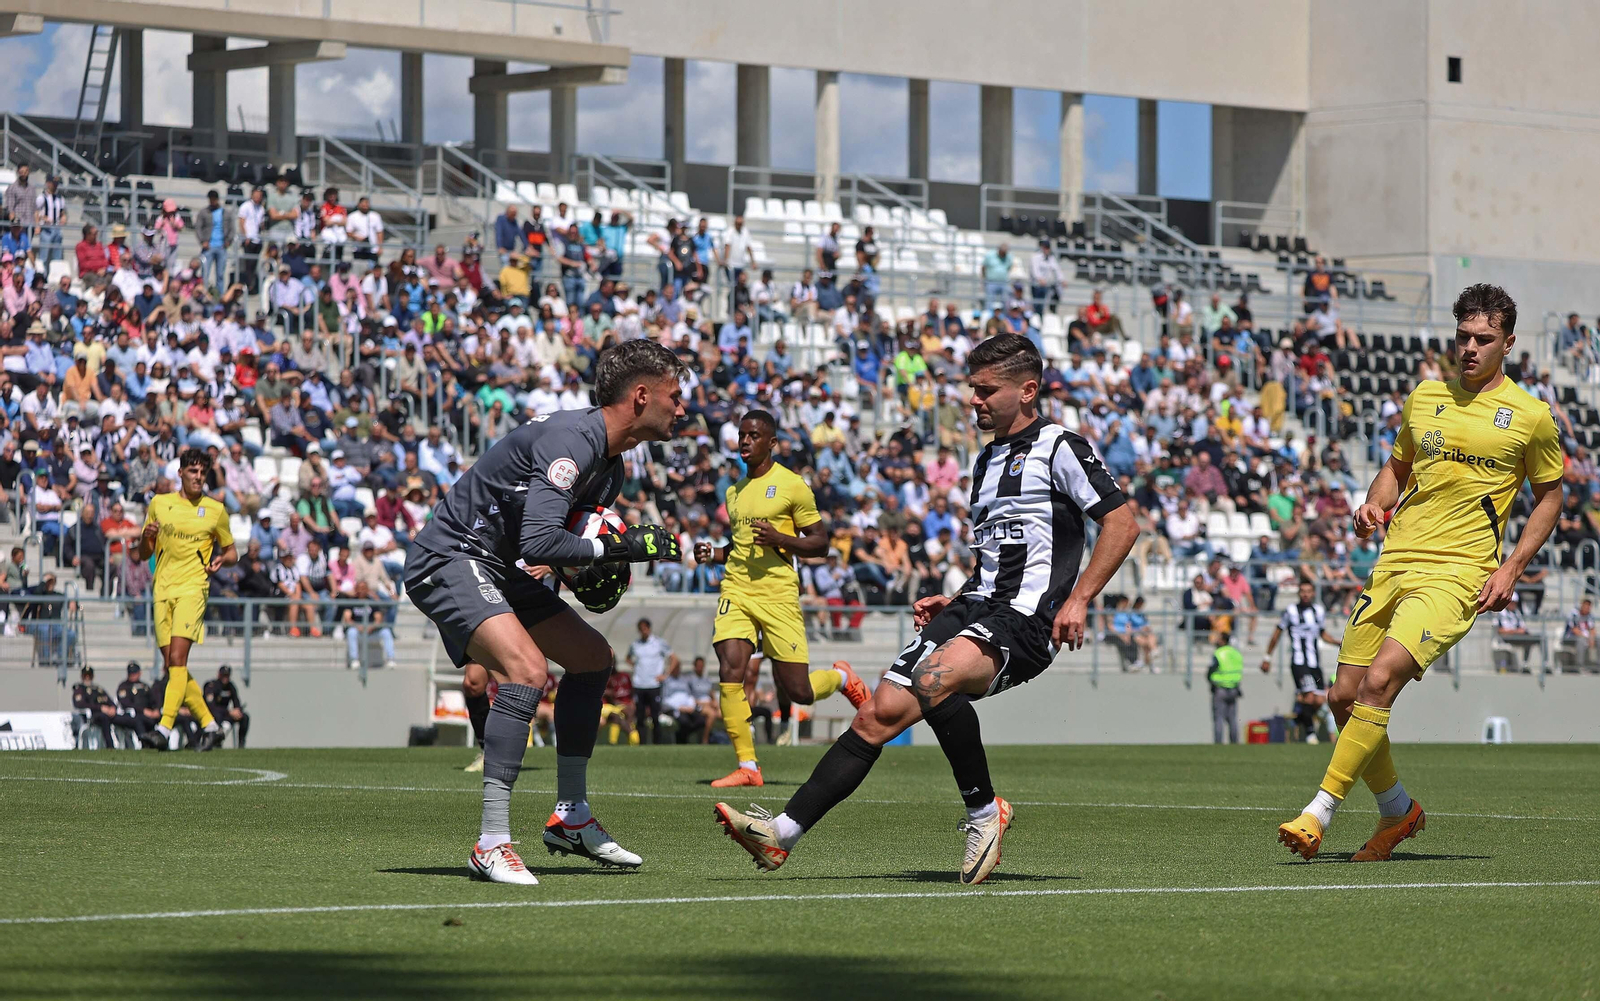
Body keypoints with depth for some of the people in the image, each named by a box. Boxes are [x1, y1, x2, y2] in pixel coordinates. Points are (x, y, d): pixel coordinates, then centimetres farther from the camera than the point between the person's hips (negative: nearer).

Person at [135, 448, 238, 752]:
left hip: (193, 587, -4)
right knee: (171, 664, 2)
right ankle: (209, 724, 16)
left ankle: (165, 727, -26)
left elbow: (232, 551, 16)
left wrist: (222, 559, -8)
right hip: (163, 589, 4)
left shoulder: (215, 510, 7)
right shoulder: (160, 504, 12)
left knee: (177, 657, -18)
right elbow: (143, 554, 17)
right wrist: (146, 538, -6)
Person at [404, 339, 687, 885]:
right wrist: (614, 548, -23)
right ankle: (491, 843, -29)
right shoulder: (569, 441, -24)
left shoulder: (610, 466, 10)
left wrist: (590, 578, -1)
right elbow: (538, 541, -34)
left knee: (593, 656, 16)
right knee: (526, 670, -29)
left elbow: (559, 534, 19)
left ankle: (571, 818, 23)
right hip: (448, 559, -11)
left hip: (496, 569, 11)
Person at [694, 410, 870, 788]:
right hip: (737, 589, 5)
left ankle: (841, 677, 32)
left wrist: (779, 539, -19)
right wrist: (713, 554, 11)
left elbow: (820, 543, -2)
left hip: (778, 593, -5)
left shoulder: (792, 485, -2)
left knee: (798, 690, -3)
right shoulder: (735, 492, 17)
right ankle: (747, 766, -8)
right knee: (730, 672, -15)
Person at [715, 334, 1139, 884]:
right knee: (877, 715, -5)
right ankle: (783, 834, -8)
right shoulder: (986, 460, 23)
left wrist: (1079, 599, -16)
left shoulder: (1059, 447, -2)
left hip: (1025, 618, -8)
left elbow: (1122, 522, -9)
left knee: (937, 674, -36)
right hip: (977, 609, 8)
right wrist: (953, 603, 17)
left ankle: (985, 811, -19)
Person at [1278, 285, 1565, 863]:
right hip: (1395, 561, 6)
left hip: (1458, 572, -5)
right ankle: (1397, 810, 25)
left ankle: (1319, 814, -19)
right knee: (1344, 698, 2)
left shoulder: (1529, 417, 1)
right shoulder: (1424, 398, 13)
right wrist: (1375, 505, 4)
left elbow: (1549, 496, 10)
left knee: (1379, 681, -23)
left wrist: (1512, 567, -1)